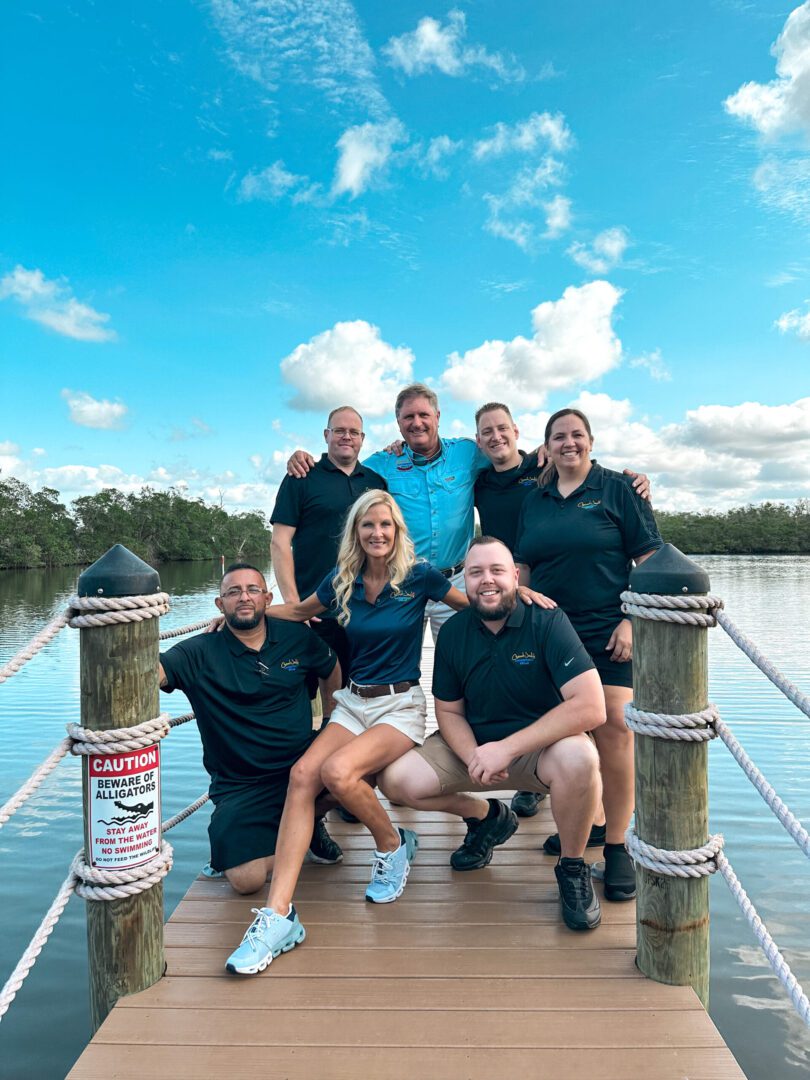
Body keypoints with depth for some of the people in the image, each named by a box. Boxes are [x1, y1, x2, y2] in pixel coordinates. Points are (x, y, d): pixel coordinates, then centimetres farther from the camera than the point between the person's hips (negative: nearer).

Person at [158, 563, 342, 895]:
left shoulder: (297, 638, 1)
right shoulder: (200, 653, -8)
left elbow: (332, 670, 17)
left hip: (302, 767, 3)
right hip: (240, 786, -2)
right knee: (246, 879, -20)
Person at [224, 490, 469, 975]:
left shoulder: (418, 576, -7)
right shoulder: (343, 581, 5)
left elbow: (477, 603, 5)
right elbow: (300, 611, 21)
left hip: (401, 705, -4)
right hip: (353, 703, 4)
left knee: (337, 770, -30)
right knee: (303, 773, -23)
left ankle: (394, 846, 0)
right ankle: (278, 913, -23)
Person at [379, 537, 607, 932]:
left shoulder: (547, 621, -19)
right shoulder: (453, 632, -4)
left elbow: (590, 707, -28)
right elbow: (449, 712, 4)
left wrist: (507, 748, -30)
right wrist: (473, 756, -19)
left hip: (544, 744, -4)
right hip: (474, 746, 4)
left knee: (578, 758, -38)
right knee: (395, 780, -13)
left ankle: (572, 867, -6)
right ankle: (487, 817, 17)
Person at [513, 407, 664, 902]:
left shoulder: (618, 489, 1)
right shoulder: (535, 500, 14)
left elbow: (650, 559, -3)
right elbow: (522, 568, 16)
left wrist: (632, 620, -11)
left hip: (608, 633, -4)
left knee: (613, 727, -12)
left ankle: (617, 845, 1)